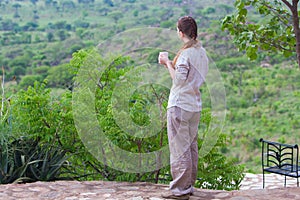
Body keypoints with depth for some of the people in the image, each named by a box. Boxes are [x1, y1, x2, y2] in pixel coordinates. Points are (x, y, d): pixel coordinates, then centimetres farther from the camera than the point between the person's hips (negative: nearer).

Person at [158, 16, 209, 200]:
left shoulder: (186, 52, -15)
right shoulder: (202, 52, 11)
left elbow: (179, 79, -16)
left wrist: (167, 63, -5)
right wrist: (171, 64, 16)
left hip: (180, 105, -9)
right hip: (195, 105, 9)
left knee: (179, 147, -3)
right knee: (191, 146, 13)